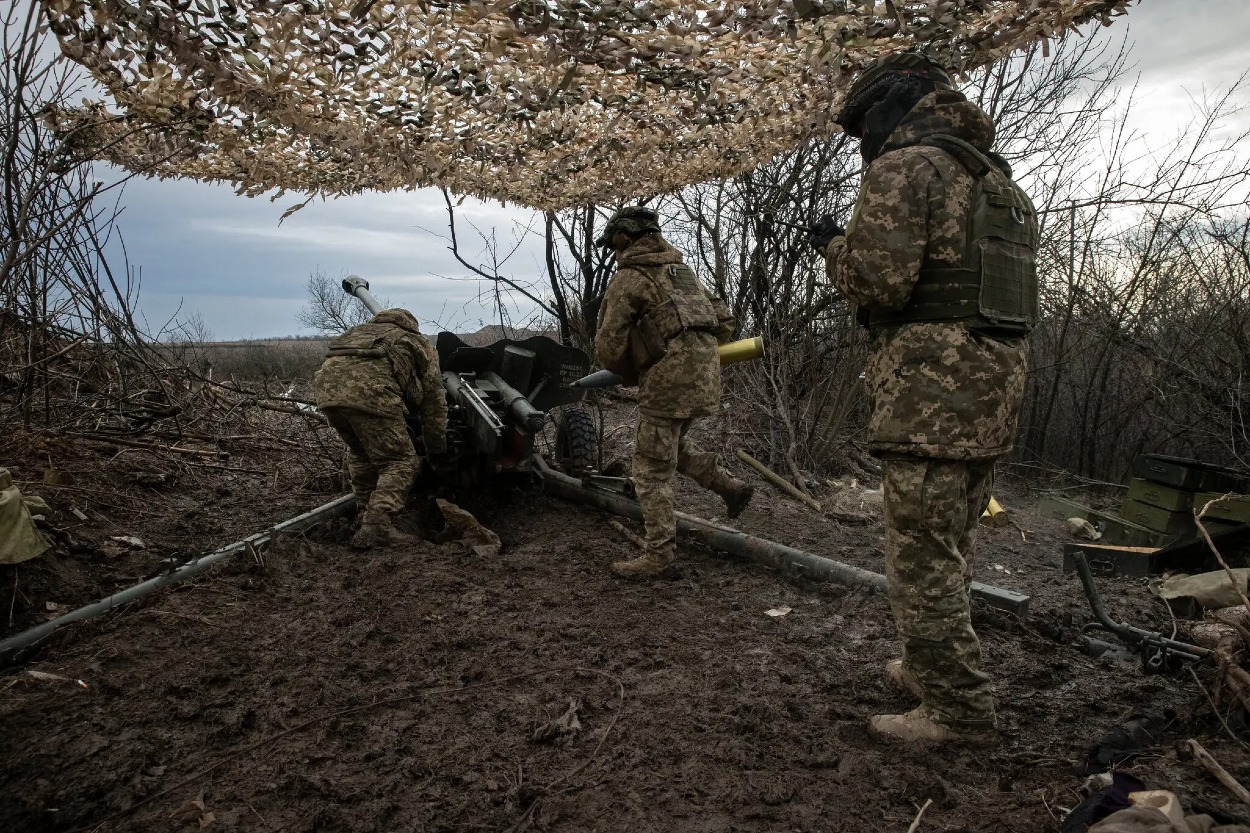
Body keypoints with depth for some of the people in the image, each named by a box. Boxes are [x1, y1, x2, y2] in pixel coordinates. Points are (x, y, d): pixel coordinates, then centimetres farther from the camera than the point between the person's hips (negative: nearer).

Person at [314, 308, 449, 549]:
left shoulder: (362, 330, 43)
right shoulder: (422, 345, 27)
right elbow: (433, 404, 26)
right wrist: (437, 453, 34)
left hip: (327, 386, 6)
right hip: (370, 391, -6)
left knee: (360, 453, 27)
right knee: (400, 461, 2)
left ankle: (366, 513, 27)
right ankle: (375, 528, -11)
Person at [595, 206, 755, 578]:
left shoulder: (628, 277, -4)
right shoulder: (681, 269, 19)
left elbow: (608, 345, -6)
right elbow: (724, 321, 21)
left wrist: (631, 373, 12)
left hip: (669, 380, -8)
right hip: (705, 375, 8)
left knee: (652, 470, 2)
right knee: (673, 443, 29)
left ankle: (659, 554, 8)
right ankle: (731, 487, 22)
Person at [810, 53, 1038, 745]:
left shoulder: (905, 164, -8)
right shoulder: (998, 179, 20)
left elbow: (881, 279, -19)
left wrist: (835, 244, 1)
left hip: (932, 393, -9)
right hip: (995, 393, 10)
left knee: (922, 560, 1)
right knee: (950, 552, 20)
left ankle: (957, 709, 11)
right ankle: (933, 668, 35)